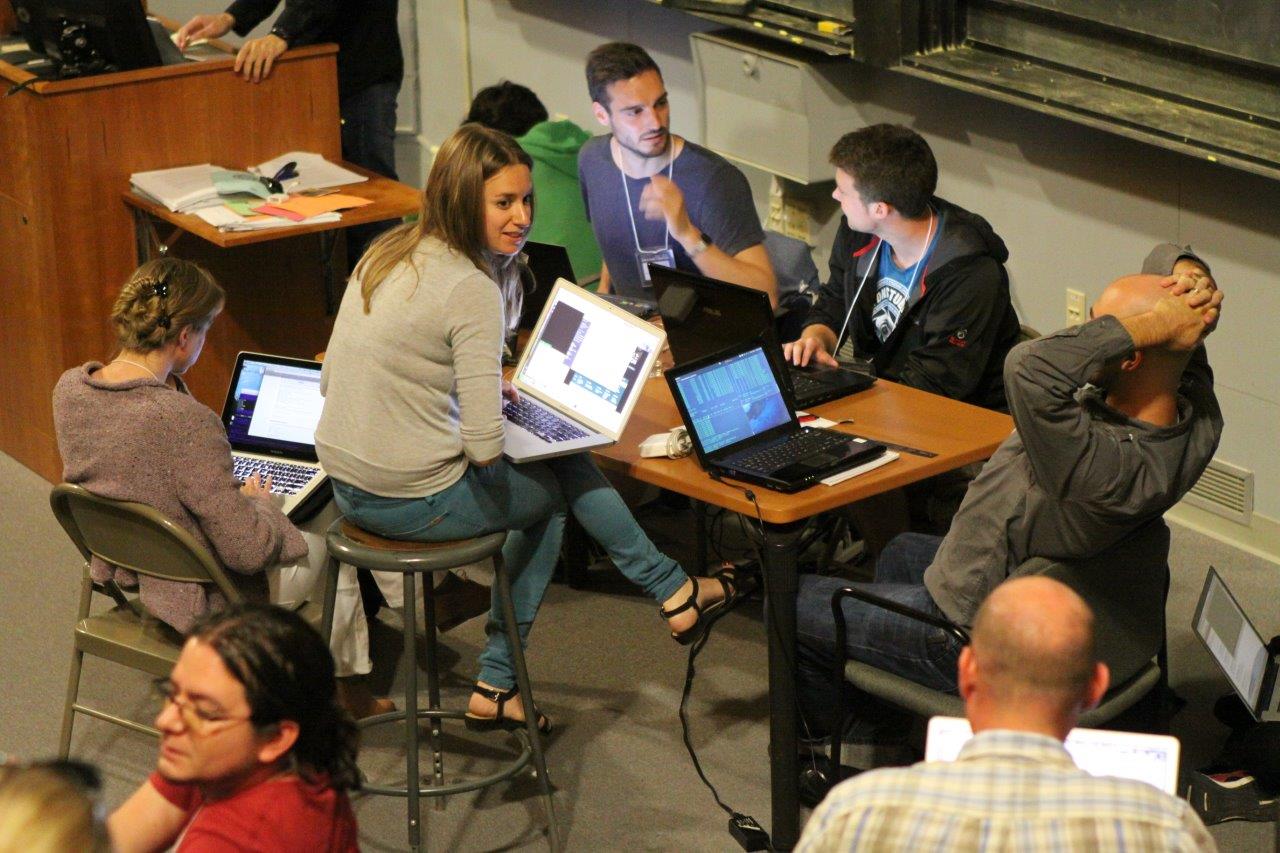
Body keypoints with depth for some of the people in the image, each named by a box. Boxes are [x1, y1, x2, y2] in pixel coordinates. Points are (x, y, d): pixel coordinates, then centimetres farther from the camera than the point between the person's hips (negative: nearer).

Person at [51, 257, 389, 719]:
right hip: (201, 600, -8)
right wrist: (258, 503, -7)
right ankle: (348, 687, 38)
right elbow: (248, 550, -27)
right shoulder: (186, 421, -35)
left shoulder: (70, 388, -11)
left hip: (123, 571, 8)